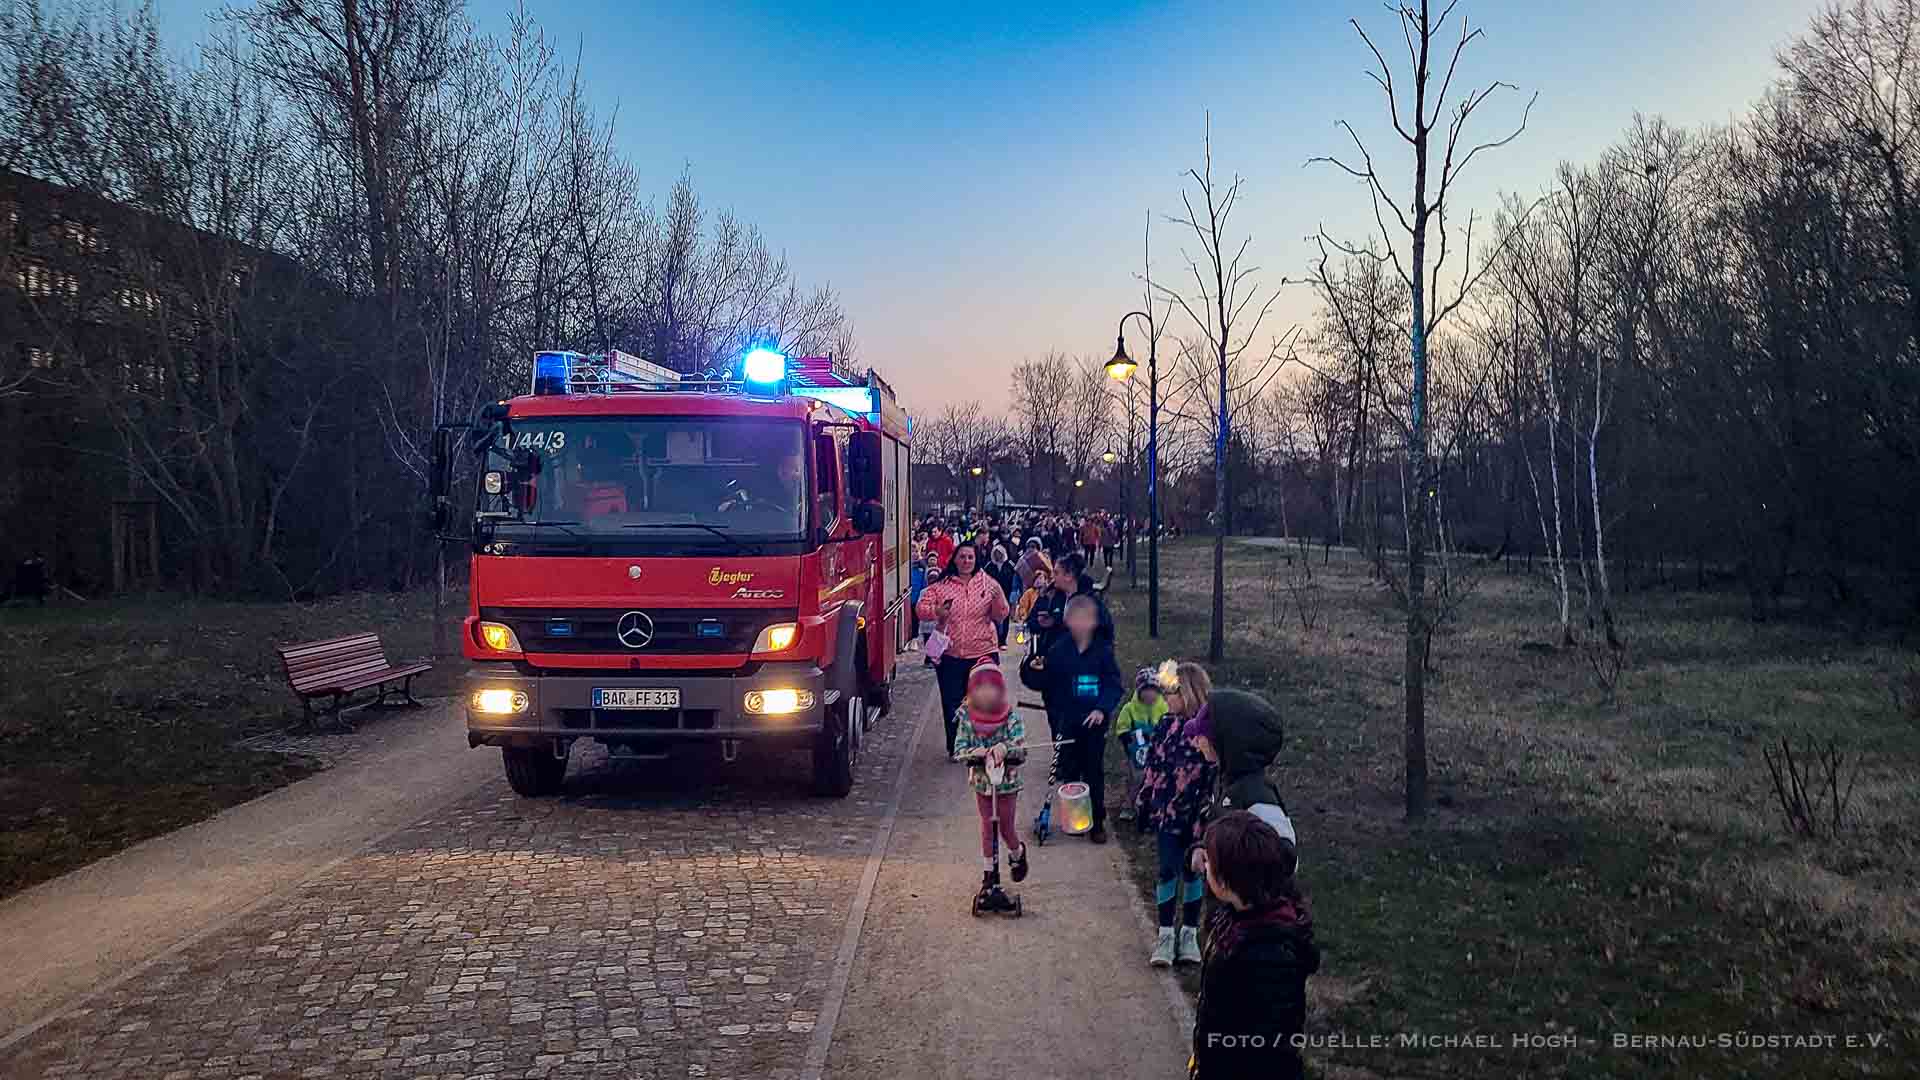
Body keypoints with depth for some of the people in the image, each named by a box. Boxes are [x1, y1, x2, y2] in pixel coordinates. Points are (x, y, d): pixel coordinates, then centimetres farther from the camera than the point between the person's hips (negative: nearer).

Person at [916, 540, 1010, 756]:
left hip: (983, 652, 0)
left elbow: (1001, 615, 3)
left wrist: (998, 600, -18)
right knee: (952, 702, 6)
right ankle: (955, 747, 20)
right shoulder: (940, 585, 1)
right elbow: (921, 608, 1)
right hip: (950, 654, 0)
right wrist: (936, 612, -19)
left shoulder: (988, 583, 2)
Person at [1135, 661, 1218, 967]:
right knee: (1167, 870, 7)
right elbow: (1153, 766, 8)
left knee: (1192, 871, 10)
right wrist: (1142, 802, 10)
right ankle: (1166, 934, 18)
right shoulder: (1167, 725, 0)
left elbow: (1216, 777, -15)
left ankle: (1190, 933, 25)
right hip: (1166, 813, 3)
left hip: (1195, 815, -3)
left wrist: (1206, 817, -19)